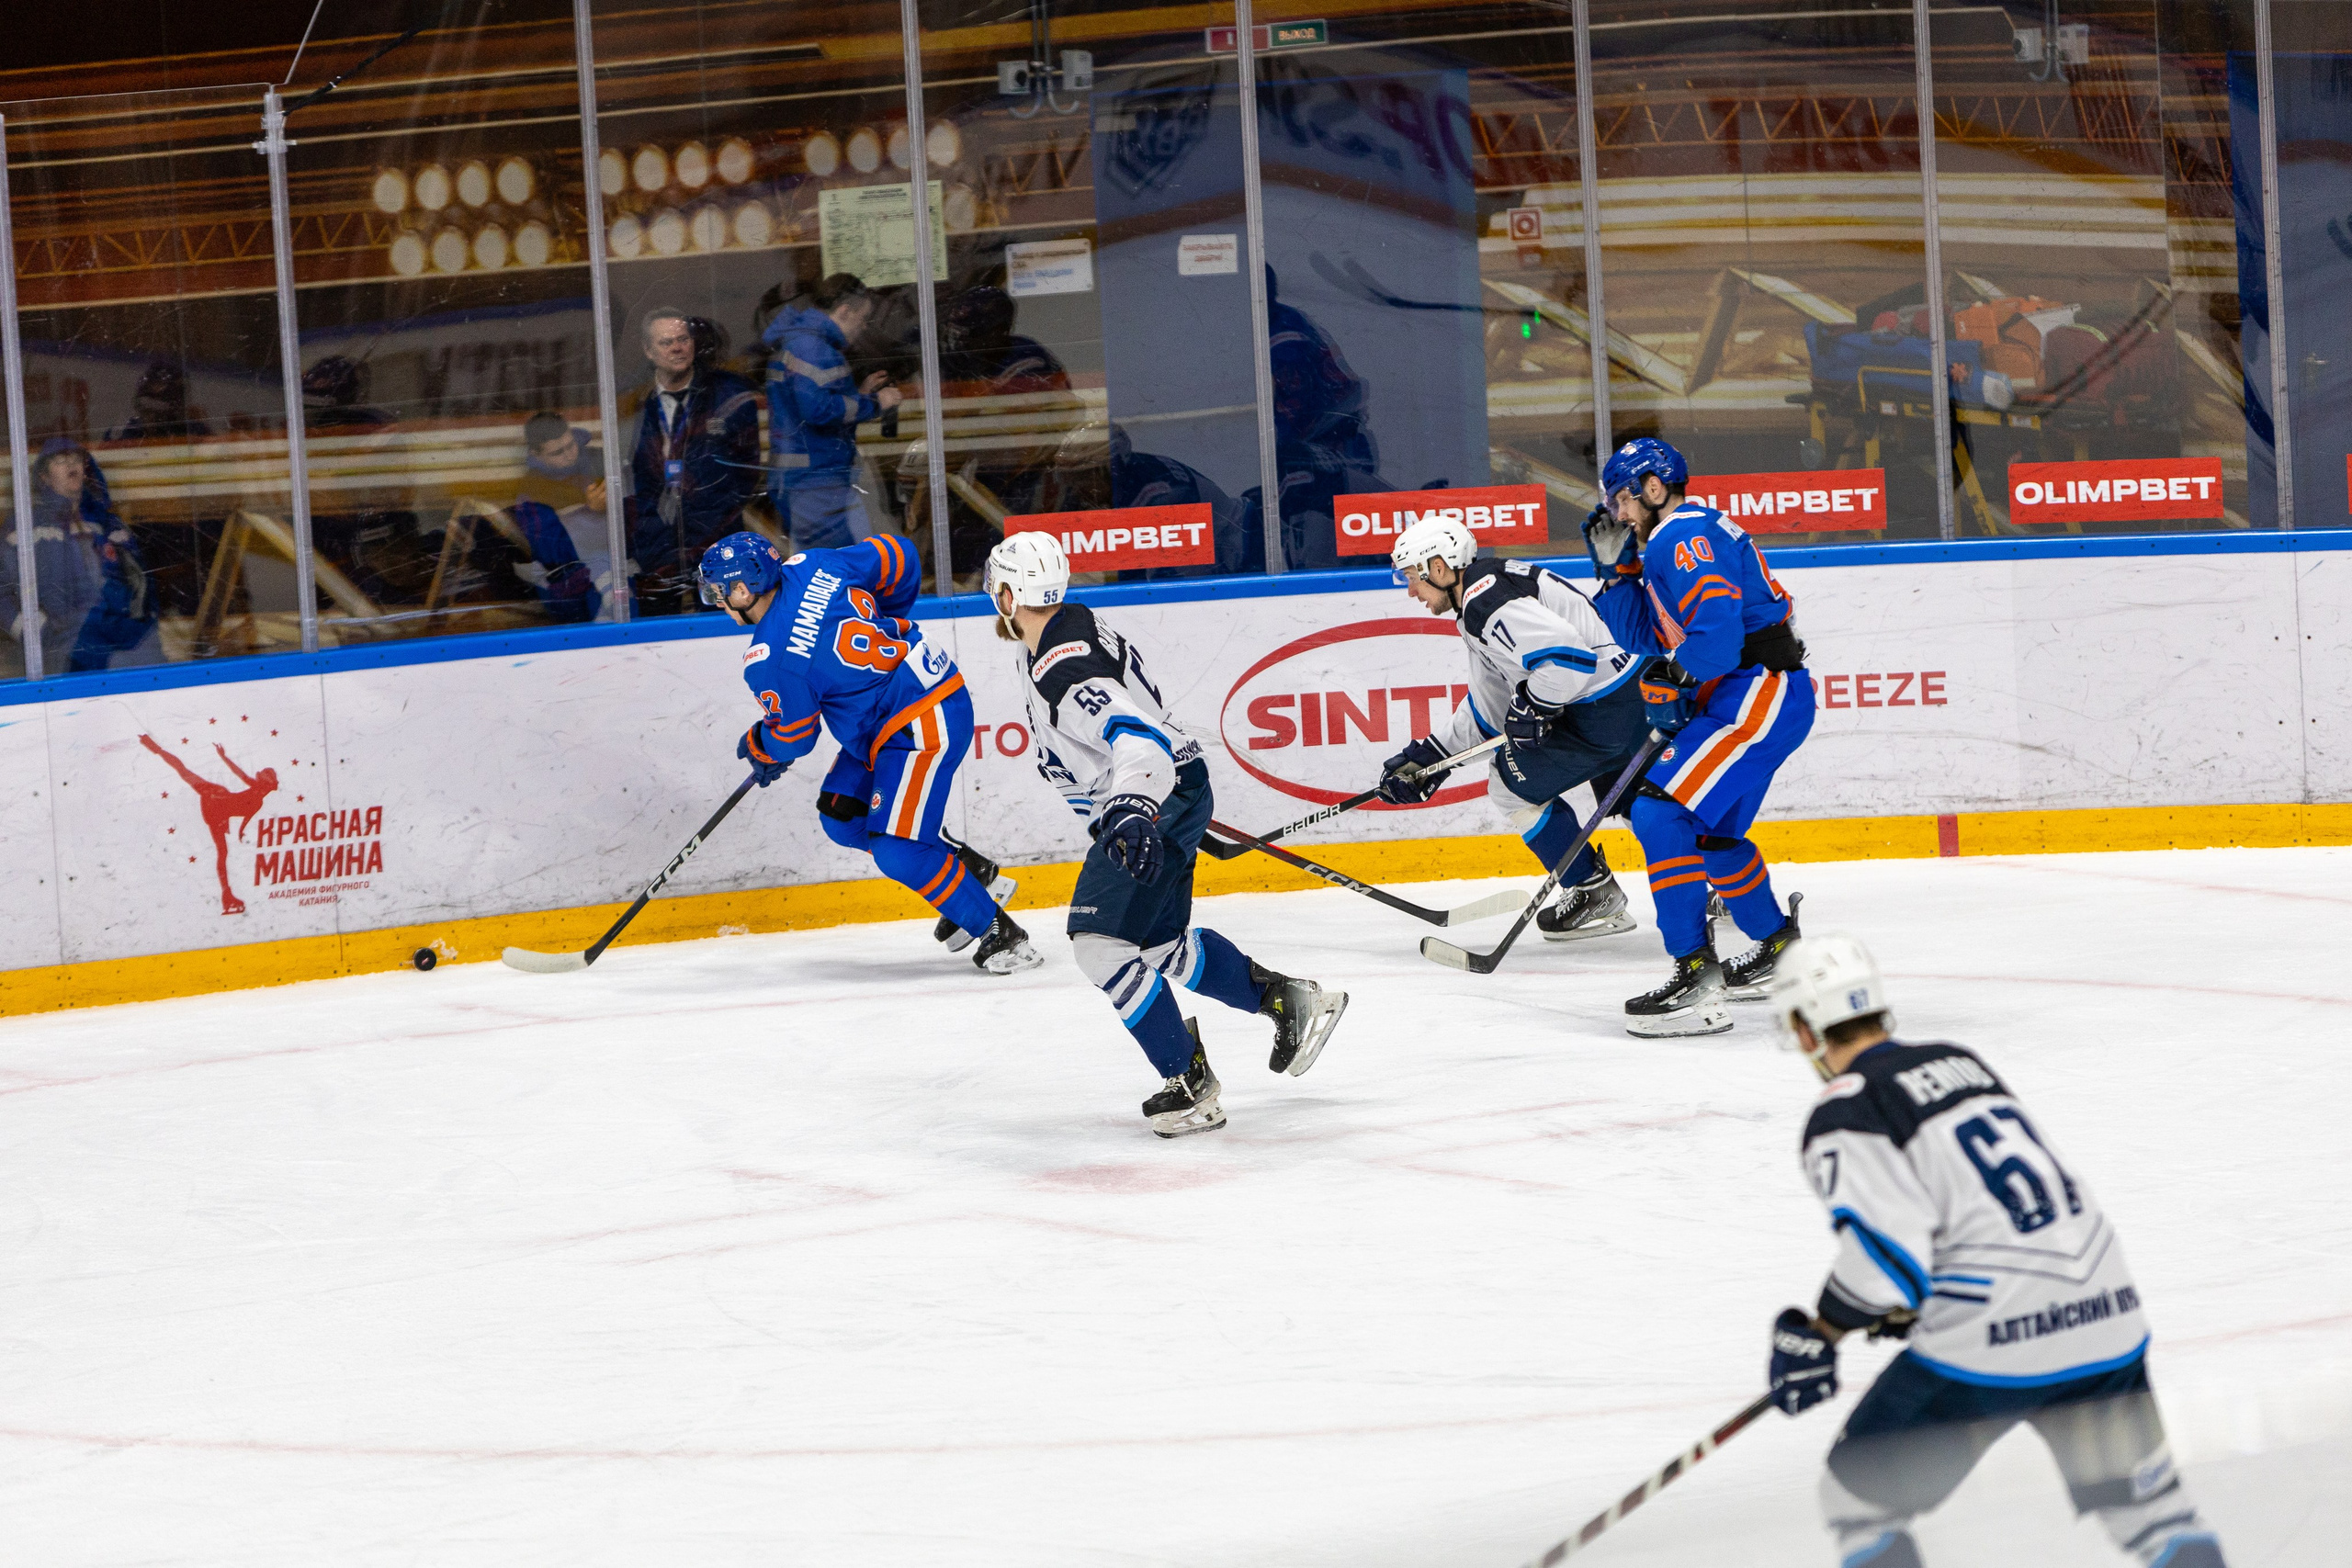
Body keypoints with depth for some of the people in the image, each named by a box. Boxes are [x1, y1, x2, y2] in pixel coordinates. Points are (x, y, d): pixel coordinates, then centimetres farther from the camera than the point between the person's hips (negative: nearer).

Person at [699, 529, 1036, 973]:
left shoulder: (769, 661, -21)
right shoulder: (810, 566, -1)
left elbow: (790, 739, -7)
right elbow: (898, 559, 11)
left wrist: (757, 749, 18)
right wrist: (885, 627, 28)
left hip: (923, 727, -10)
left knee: (896, 850, -14)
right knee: (842, 815, 14)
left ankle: (1001, 935, -6)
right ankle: (972, 875, 22)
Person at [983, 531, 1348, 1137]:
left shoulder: (1064, 670, -25)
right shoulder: (1070, 631, 9)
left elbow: (1137, 735, -37)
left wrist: (1134, 810, -52)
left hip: (1161, 801, -11)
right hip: (1163, 801, 11)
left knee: (1100, 940, -16)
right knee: (1162, 943, 19)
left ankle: (1190, 1082, -14)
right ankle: (1290, 1000, 27)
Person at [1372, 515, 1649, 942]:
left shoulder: (1486, 600, -17)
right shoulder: (1477, 605, 19)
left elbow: (1568, 656, -30)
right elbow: (1489, 705, 26)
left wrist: (1532, 708, -15)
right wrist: (1429, 757, 23)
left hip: (1604, 710, -10)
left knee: (1513, 785, 1)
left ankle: (1592, 891, 9)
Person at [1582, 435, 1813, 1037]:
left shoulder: (1683, 537, -13)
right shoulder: (1665, 543, 21)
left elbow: (1718, 624, -26)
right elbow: (1644, 635, 23)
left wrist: (1674, 678, -25)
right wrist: (1616, 566, 15)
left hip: (1760, 693, -11)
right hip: (1739, 696, 11)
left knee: (1662, 813, -18)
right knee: (1707, 830, 25)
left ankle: (1696, 979, -23)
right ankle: (1779, 949, 41)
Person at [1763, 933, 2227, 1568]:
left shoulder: (1844, 1116, -6)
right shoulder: (1961, 1062, 17)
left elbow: (1885, 1251, -17)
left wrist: (1818, 1333, -3)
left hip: (1990, 1342, -6)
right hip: (2106, 1317, 7)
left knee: (1858, 1500, 11)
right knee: (2152, 1511, 19)